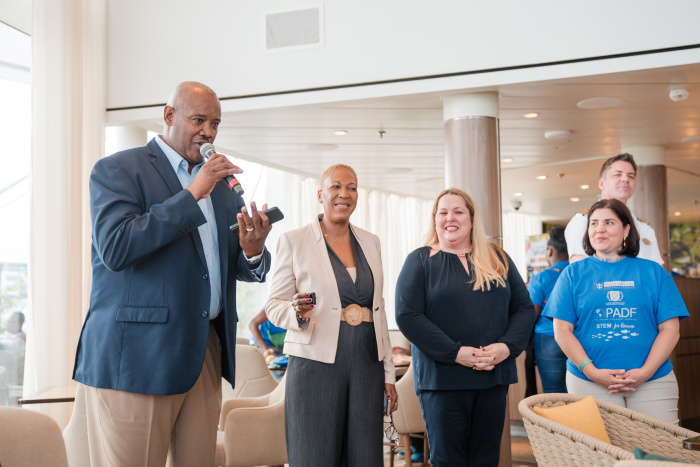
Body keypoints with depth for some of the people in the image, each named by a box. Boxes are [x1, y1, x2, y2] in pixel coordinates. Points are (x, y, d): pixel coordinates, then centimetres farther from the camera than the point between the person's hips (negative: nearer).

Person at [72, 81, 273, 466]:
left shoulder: (223, 183, 18)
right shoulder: (117, 170, -1)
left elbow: (239, 268, 17)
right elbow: (114, 248, -17)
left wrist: (253, 252, -9)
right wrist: (192, 195, -17)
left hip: (205, 352, 6)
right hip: (137, 355, -6)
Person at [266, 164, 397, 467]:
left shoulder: (370, 242, 14)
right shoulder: (293, 241, 1)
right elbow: (274, 305, 1)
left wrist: (388, 372, 14)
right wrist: (297, 312, -22)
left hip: (367, 366, 4)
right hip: (316, 365, -4)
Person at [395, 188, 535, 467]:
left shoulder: (498, 259, 13)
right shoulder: (420, 261, 2)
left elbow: (524, 307, 9)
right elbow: (407, 315, -8)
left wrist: (507, 346, -10)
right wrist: (455, 352, -17)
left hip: (494, 376, 3)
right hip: (441, 378, -3)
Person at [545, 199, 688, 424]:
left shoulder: (654, 272, 9)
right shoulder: (574, 274, 8)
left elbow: (670, 329, 3)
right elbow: (562, 330, 2)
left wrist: (645, 371, -10)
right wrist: (591, 371, -11)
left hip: (653, 382, 1)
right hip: (589, 383, -1)